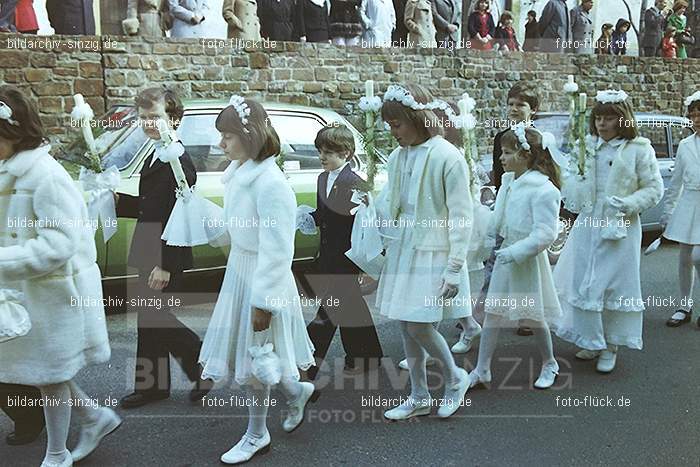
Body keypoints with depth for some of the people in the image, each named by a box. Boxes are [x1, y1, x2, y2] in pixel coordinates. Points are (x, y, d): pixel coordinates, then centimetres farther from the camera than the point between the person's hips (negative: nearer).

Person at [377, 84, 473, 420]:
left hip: (432, 252, -7)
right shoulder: (397, 157, 6)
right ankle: (418, 397, 28)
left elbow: (461, 216, -14)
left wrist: (454, 268, -15)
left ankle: (454, 378, 24)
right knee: (406, 326, 11)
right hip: (402, 248, 7)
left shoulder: (448, 157, -14)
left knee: (417, 326, -5)